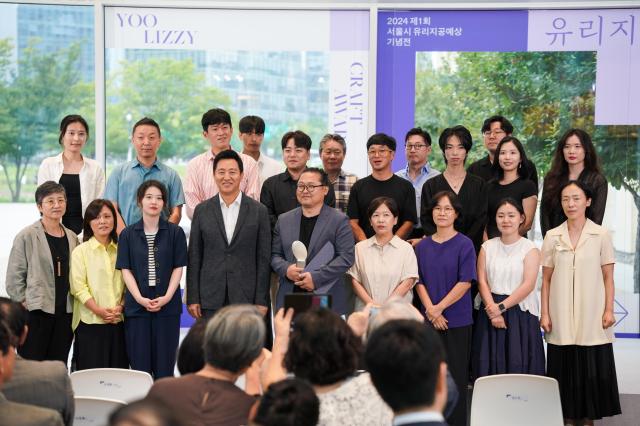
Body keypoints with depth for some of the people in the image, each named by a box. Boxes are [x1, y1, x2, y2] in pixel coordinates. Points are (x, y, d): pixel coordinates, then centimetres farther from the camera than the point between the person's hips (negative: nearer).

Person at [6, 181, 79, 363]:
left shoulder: (72, 238, 11)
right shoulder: (26, 236, -4)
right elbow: (14, 278, -4)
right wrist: (24, 303, -9)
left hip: (64, 314, 5)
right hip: (36, 314, -5)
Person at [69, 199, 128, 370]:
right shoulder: (81, 251, 3)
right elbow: (78, 287, -6)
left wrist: (120, 307, -6)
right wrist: (99, 310, -15)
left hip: (118, 322, 3)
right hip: (90, 323, -3)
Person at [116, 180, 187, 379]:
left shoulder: (175, 232, 4)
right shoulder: (128, 234, 5)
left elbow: (178, 268, 1)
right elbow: (125, 269, 1)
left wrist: (167, 297, -11)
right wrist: (140, 299, -11)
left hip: (167, 305, 0)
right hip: (137, 305, 1)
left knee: (164, 364, 1)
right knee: (140, 365, 1)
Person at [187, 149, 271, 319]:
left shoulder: (259, 211, 3)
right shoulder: (202, 211, 7)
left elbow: (264, 259, 2)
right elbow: (194, 258, 7)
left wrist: (261, 301, -3)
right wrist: (193, 298, 0)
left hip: (246, 299, -1)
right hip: (210, 299, 1)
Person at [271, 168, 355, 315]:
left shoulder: (339, 220, 1)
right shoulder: (284, 220, 14)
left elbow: (346, 257, -6)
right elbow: (275, 255, 15)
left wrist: (316, 278, -14)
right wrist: (285, 269, -7)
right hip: (289, 298, 3)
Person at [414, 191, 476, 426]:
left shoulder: (464, 244, -3)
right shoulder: (422, 246, 8)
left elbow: (465, 282, -9)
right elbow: (419, 282, 6)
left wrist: (439, 308, -12)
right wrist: (431, 310, -8)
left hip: (457, 321, -3)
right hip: (429, 320, 3)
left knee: (455, 375, 0)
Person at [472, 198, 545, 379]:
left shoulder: (530, 249, -2)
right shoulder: (487, 247, 8)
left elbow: (528, 285, -11)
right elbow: (482, 282, 0)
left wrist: (501, 307, -15)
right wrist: (493, 310, -13)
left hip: (520, 312, -3)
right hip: (490, 312, 3)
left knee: (518, 365, -3)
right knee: (490, 364, 3)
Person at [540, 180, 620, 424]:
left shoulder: (601, 235, -1)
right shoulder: (552, 237, 4)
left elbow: (608, 277, 2)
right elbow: (546, 279, 6)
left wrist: (609, 310, -4)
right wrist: (544, 313, 1)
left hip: (592, 316, -1)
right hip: (562, 318, 1)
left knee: (592, 369, 2)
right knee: (563, 369, 4)